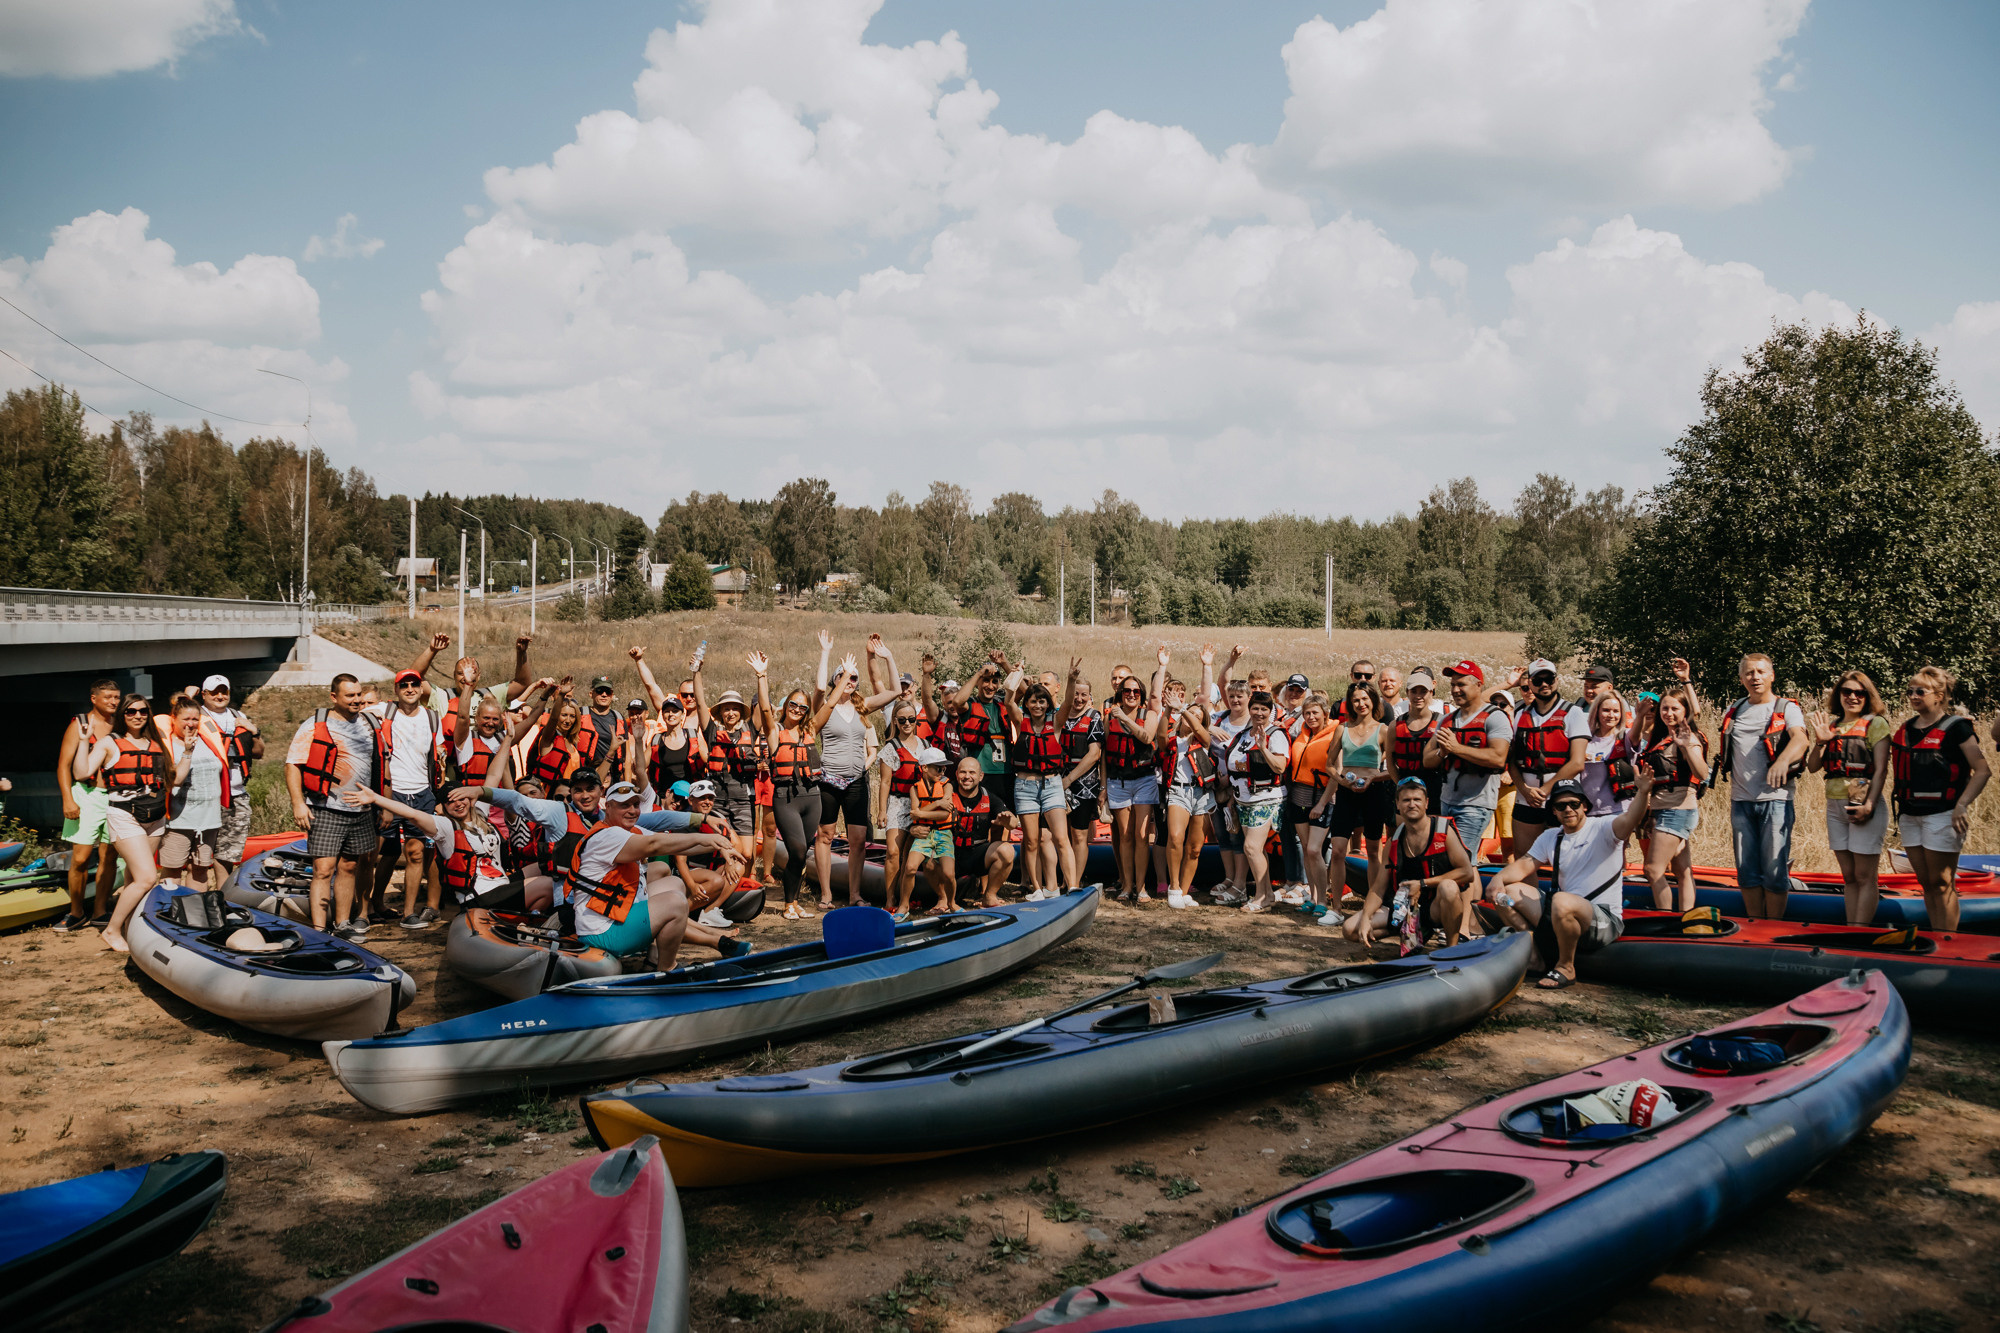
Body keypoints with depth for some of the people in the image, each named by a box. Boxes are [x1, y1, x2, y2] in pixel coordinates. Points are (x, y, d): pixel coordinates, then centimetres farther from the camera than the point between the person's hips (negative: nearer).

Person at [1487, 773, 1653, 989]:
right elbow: (1524, 865, 7)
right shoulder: (1550, 837, 13)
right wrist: (1499, 878, -14)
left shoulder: (1602, 828, -6)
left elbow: (1630, 821, -26)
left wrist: (1643, 792, -46)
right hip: (1561, 916, 6)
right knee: (1505, 892, -4)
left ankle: (1566, 967, -15)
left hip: (1605, 920, -6)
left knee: (1561, 901, -38)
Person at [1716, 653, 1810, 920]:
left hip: (1775, 799, -4)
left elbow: (1800, 738, -22)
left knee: (1774, 872, -3)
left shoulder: (1786, 708, -2)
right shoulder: (1735, 710, 13)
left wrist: (1782, 760, -39)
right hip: (1741, 800, 4)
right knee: (1747, 871, 7)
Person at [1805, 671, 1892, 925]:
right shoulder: (1832, 727, 13)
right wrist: (1820, 742, -9)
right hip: (1835, 806, 6)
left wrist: (1869, 806, -17)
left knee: (1865, 877, -4)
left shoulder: (1875, 723, -2)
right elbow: (1812, 767, 8)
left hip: (1864, 806, -6)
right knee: (1849, 877, 10)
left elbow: (1881, 769, -9)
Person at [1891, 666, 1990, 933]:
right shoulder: (1905, 730, 13)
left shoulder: (1956, 727, -6)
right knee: (1926, 883, 10)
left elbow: (1982, 770, -11)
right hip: (1910, 815, 7)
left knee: (1941, 883, -3)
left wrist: (1962, 806, -20)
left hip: (1941, 814, -7)